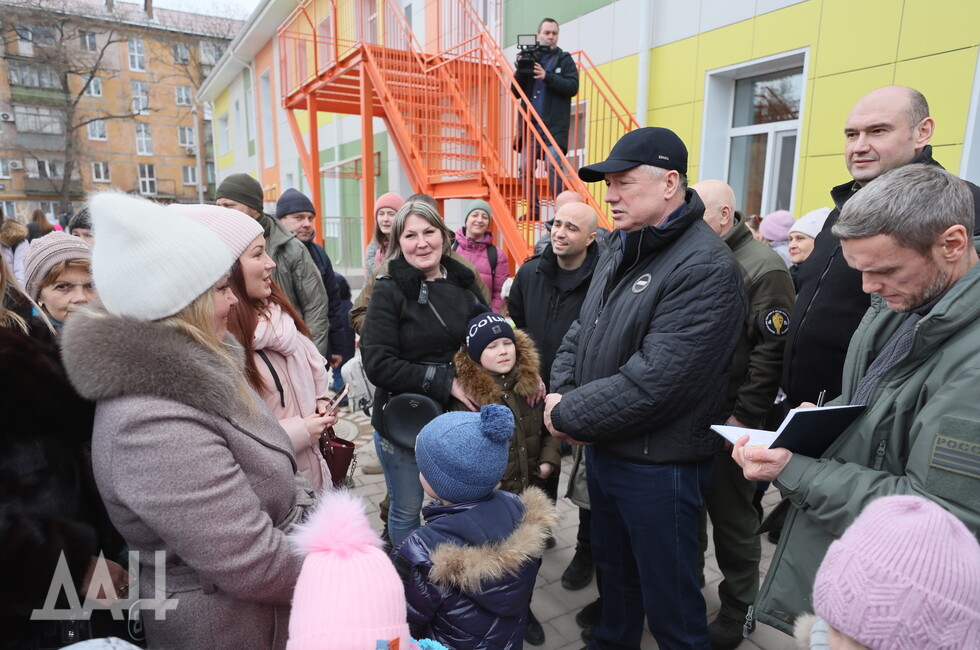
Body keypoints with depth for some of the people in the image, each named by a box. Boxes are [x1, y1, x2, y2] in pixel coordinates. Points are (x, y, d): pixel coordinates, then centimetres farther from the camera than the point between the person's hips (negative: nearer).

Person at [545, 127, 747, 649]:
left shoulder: (706, 268, -21)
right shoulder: (621, 250, 7)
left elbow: (653, 381, -27)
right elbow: (581, 331, 12)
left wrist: (568, 415, -18)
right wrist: (559, 394, -5)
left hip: (658, 464, -8)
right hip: (602, 447, 8)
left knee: (670, 601, 12)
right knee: (613, 568, 28)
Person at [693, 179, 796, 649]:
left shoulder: (763, 269, -14)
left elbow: (772, 351, -17)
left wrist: (745, 417, -17)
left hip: (728, 421, -6)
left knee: (731, 516, 9)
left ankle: (738, 609, 30)